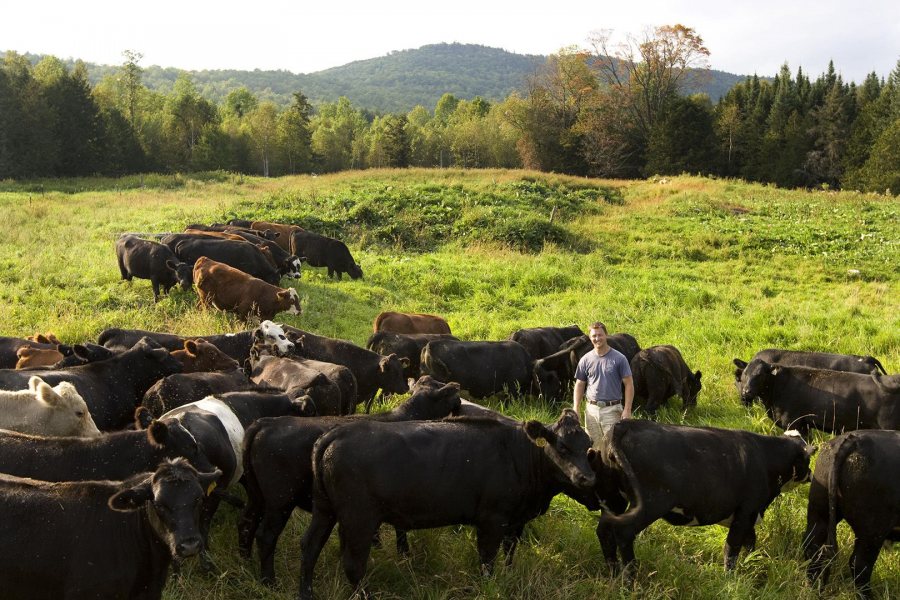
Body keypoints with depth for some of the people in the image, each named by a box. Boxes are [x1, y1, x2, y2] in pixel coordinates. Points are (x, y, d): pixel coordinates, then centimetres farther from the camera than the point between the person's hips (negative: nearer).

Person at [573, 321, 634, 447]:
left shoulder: (619, 359, -3)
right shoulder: (585, 360, 6)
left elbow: (629, 384, -3)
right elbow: (579, 385, 11)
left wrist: (627, 410, -10)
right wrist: (576, 409, 3)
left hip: (612, 410, -3)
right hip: (591, 409, 3)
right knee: (593, 447, 9)